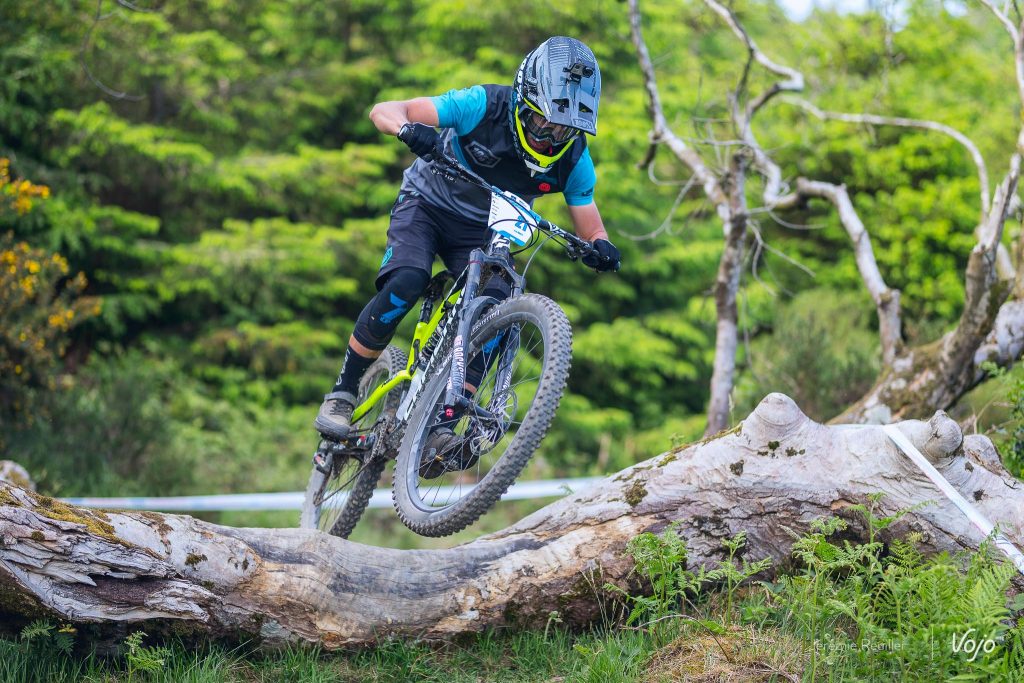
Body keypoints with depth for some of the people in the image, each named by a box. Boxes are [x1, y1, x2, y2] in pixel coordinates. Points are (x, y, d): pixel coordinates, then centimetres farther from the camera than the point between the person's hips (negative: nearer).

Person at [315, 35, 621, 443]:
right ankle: (342, 394, -14)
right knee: (405, 285, -29)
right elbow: (383, 111, -27)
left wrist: (599, 248, -36)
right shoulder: (485, 106, -29)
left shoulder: (574, 158, -19)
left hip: (483, 233, 3)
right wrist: (409, 130, -52)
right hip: (428, 205, -3)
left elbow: (589, 229, -10)